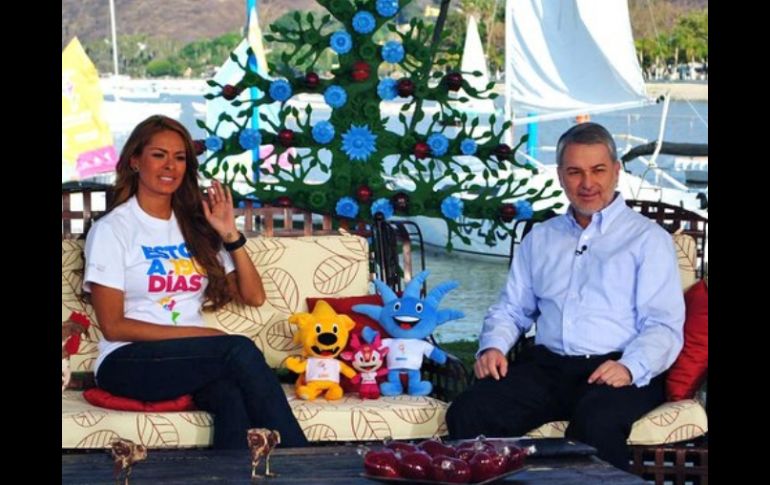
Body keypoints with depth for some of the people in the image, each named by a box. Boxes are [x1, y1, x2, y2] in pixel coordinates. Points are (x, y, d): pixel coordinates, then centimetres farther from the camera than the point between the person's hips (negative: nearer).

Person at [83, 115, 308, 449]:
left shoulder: (195, 226, 18)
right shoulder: (111, 229, 1)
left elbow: (254, 296, 14)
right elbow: (112, 326, -6)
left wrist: (231, 235, 1)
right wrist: (193, 333, -14)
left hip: (191, 361, 4)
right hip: (128, 363, -4)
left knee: (231, 396, -35)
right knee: (239, 350, -31)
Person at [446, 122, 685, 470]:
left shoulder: (648, 239, 9)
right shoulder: (539, 239, 24)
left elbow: (664, 326, -1)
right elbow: (511, 308, 25)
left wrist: (631, 367, -21)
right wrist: (492, 346, 2)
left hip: (616, 371, -4)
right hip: (547, 366, 4)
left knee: (595, 422, -39)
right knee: (467, 414, -23)